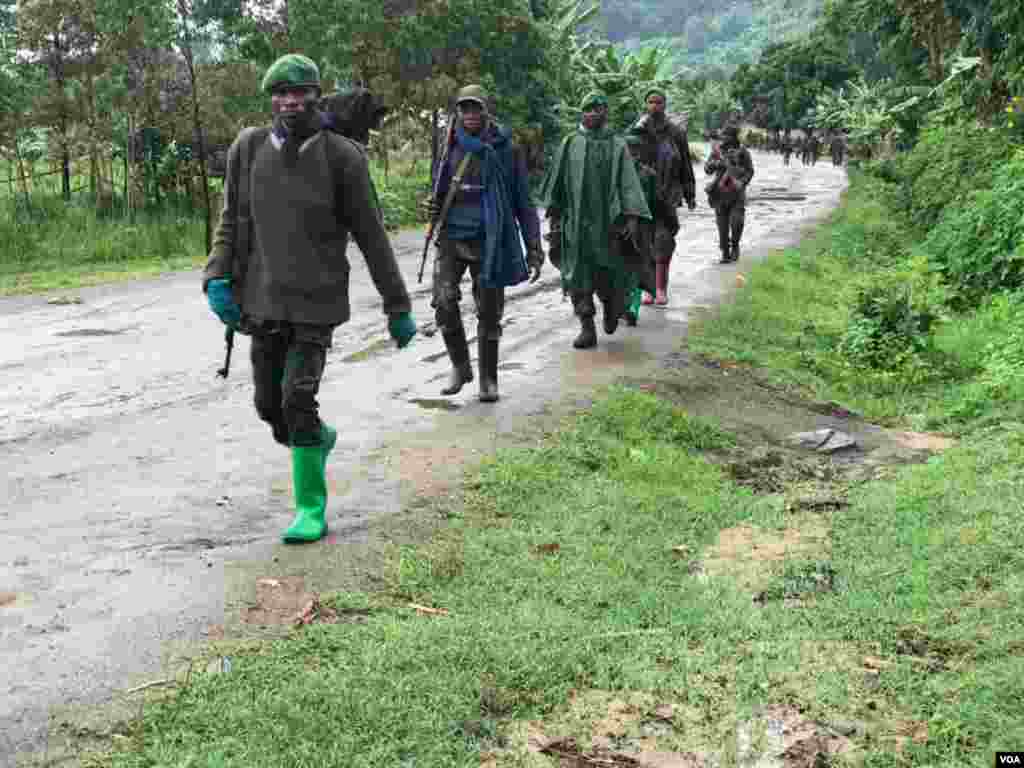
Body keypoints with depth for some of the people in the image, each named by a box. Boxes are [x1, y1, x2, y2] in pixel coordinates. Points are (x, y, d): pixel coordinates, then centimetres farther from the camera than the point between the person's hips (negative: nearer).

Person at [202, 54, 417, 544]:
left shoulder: (341, 155, -6)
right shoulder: (248, 148, 2)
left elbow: (370, 236, -2)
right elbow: (231, 222, 9)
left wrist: (398, 306, 0)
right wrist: (217, 278, -6)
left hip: (316, 302, -4)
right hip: (262, 301, 4)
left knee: (298, 401, -12)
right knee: (269, 405, 11)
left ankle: (311, 510, 3)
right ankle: (319, 439, 44)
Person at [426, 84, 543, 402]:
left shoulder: (506, 150, -3)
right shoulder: (450, 149, 6)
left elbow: (523, 203, -1)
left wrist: (534, 250, -6)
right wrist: (435, 206, -3)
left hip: (488, 242, -2)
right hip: (451, 238, 2)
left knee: (489, 313, 4)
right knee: (444, 302, -13)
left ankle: (488, 378, 21)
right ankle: (459, 365, 8)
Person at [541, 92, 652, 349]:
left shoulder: (617, 145, 4)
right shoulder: (569, 143, 7)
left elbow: (628, 183, -2)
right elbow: (556, 181, 10)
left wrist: (632, 217, -12)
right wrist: (554, 215, 7)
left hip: (606, 221, -1)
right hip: (574, 220, 1)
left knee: (607, 274, 1)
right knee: (577, 274, -3)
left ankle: (611, 309, 33)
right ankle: (587, 328, 4)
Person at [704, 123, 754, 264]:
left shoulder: (743, 151, 2)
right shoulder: (717, 151, 5)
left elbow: (750, 171, 5)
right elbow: (707, 169, 0)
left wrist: (742, 182, -12)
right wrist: (715, 163, -20)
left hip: (737, 193, -1)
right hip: (720, 193, 1)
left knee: (737, 222, -15)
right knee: (723, 226, 2)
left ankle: (735, 245, 10)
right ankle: (725, 254, 11)